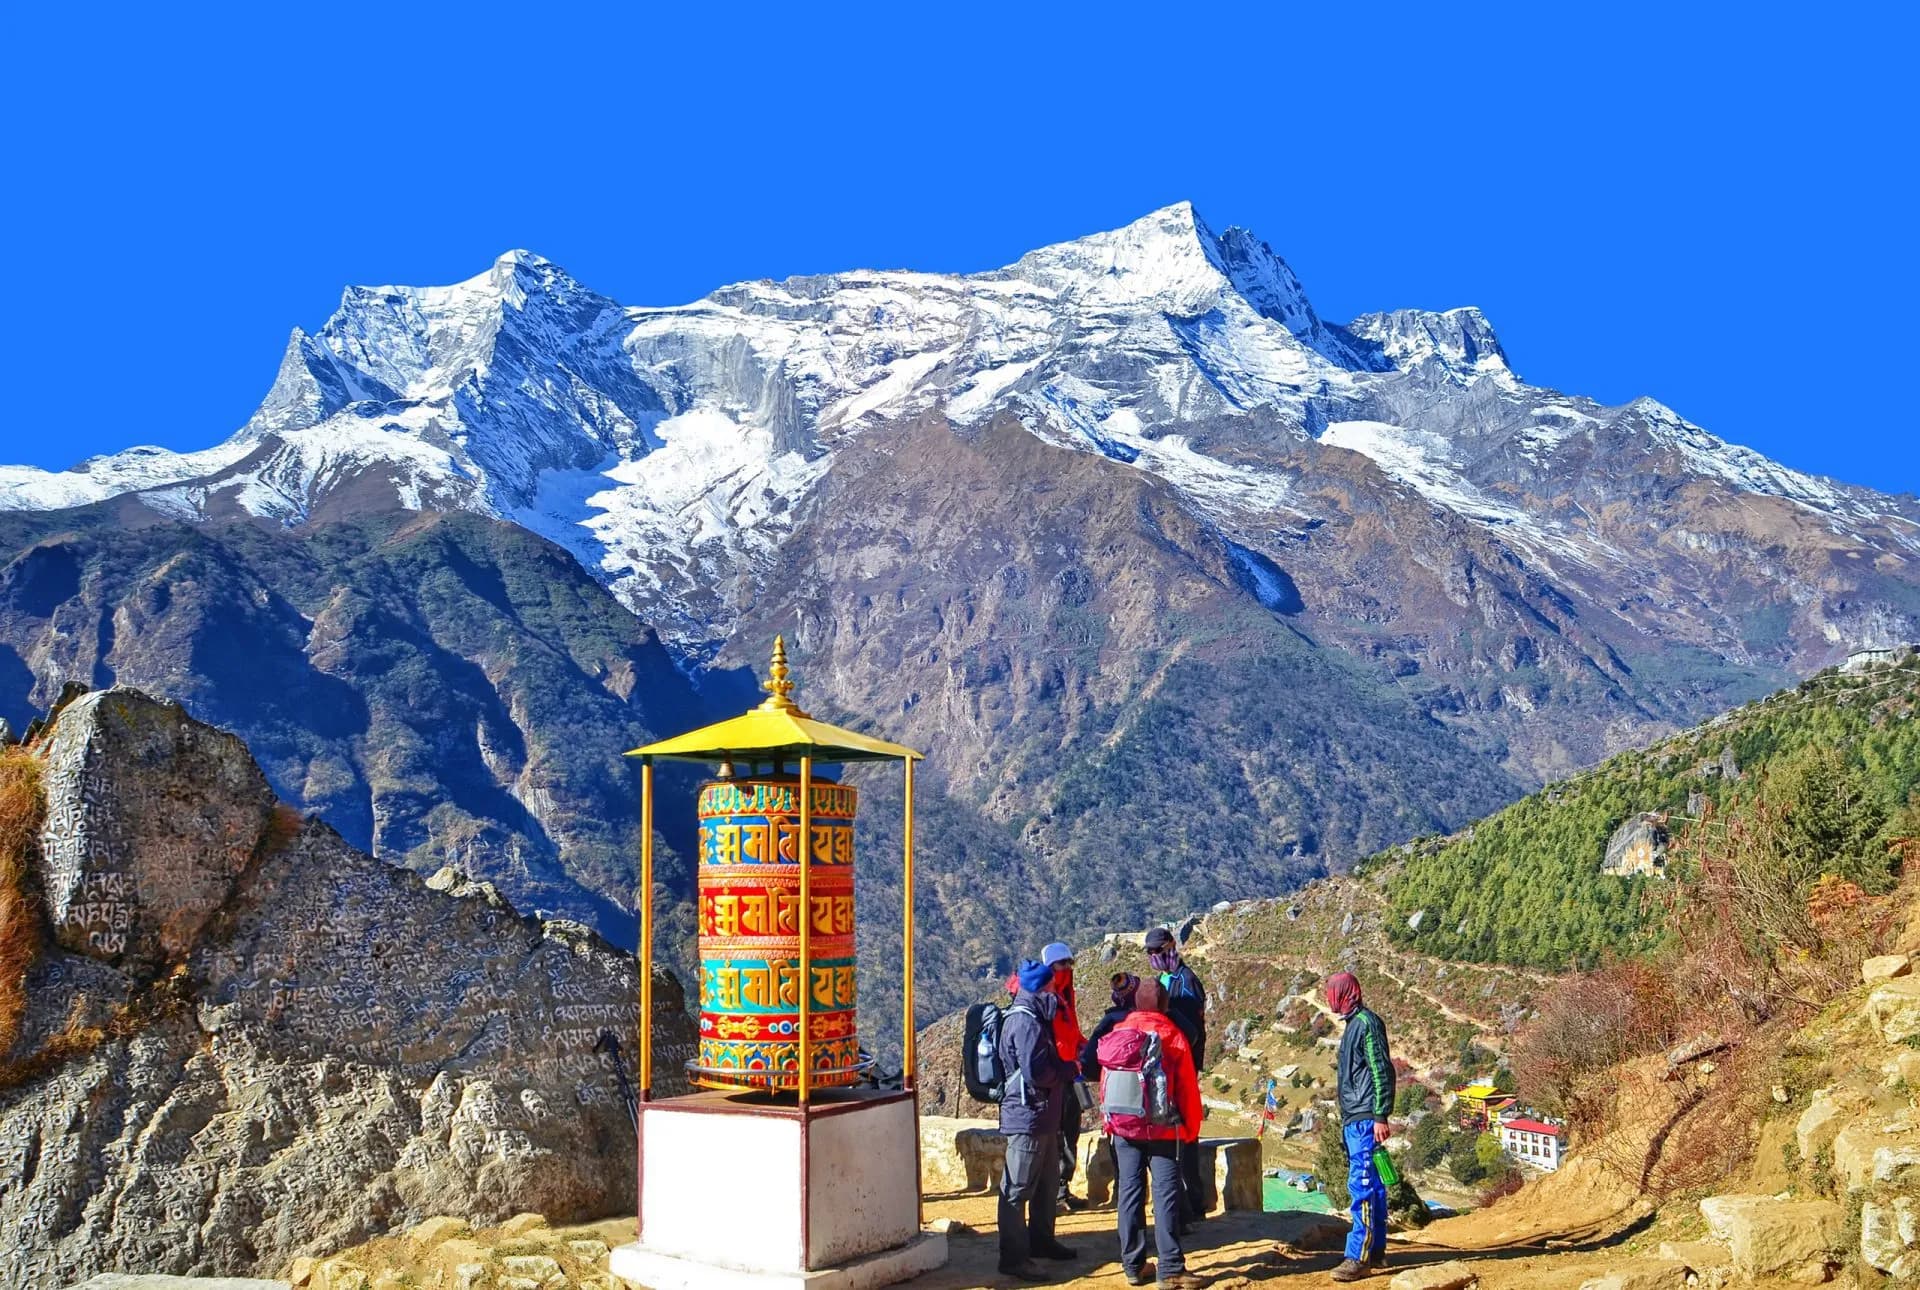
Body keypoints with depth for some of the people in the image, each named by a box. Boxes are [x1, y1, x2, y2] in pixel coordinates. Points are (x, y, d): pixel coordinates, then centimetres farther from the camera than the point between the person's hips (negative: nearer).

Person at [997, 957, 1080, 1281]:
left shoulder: (1036, 1018, 15)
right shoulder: (1025, 1022, -19)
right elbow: (1036, 1072, -25)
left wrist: (1067, 1067, 4)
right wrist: (1071, 1070, -11)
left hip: (1044, 1117, 11)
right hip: (1027, 1117, -11)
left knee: (1047, 1183, 22)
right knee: (1018, 1189, -5)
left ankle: (1040, 1241, 35)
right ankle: (1013, 1257, -1)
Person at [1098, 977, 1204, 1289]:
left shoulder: (1118, 1033, 2)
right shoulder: (1173, 1036, -5)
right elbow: (1188, 1088, -2)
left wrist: (1109, 1121, 16)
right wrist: (1191, 1128, 7)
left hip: (1124, 1126, 3)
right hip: (1163, 1129, -3)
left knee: (1129, 1192, 8)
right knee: (1166, 1195, -2)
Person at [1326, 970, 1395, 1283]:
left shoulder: (1366, 1023, -11)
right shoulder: (1354, 1023, 17)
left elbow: (1382, 1070, -17)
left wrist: (1381, 1117, -20)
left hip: (1364, 1120, -10)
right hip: (1353, 1119, 10)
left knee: (1362, 1186, -11)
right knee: (1370, 1186, 14)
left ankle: (1359, 1257, -13)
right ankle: (1376, 1252, 20)